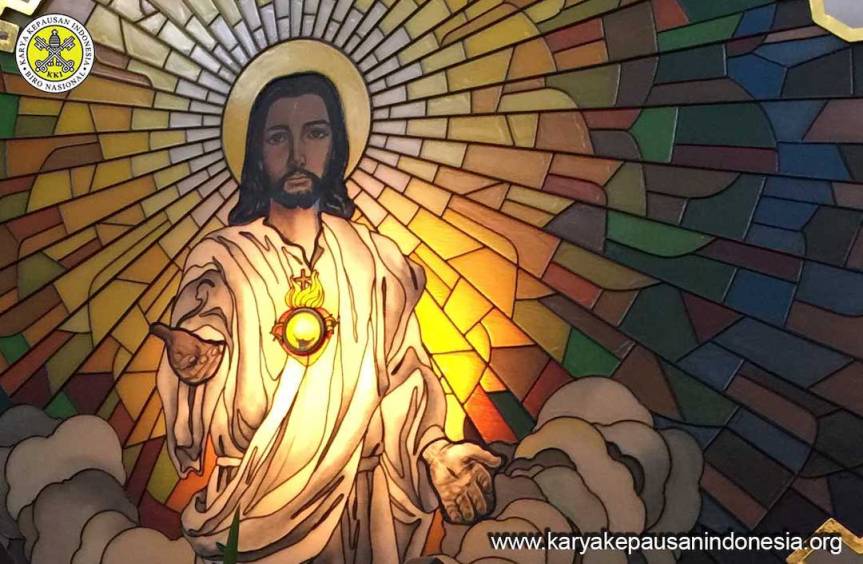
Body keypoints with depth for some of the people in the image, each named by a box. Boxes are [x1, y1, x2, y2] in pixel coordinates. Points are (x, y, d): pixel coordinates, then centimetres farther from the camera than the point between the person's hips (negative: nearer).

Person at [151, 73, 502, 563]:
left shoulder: (376, 259, -3)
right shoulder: (221, 258, -8)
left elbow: (406, 375, -4)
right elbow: (202, 401, -12)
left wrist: (435, 451, -20)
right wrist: (195, 362, -34)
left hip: (352, 501, 2)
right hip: (252, 502, -1)